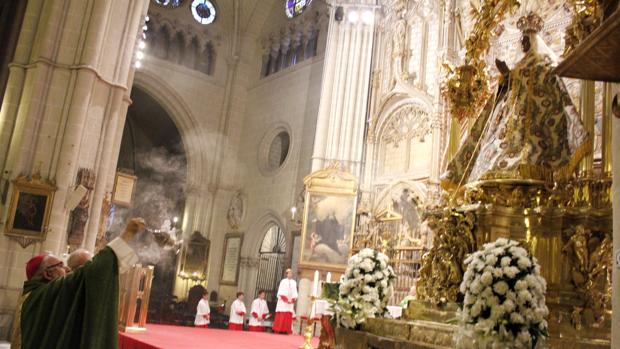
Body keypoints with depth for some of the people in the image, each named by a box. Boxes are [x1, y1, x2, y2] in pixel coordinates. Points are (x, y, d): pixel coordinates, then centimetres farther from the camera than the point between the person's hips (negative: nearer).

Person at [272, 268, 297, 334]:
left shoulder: (294, 282, 13)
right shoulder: (283, 281, 1)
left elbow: (294, 293, 8)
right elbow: (281, 293, -5)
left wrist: (294, 299, -11)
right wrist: (286, 299, -15)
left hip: (290, 303, 4)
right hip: (283, 302, -3)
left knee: (288, 317, -2)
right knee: (281, 316, -7)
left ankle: (286, 331, -3)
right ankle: (278, 330, -6)